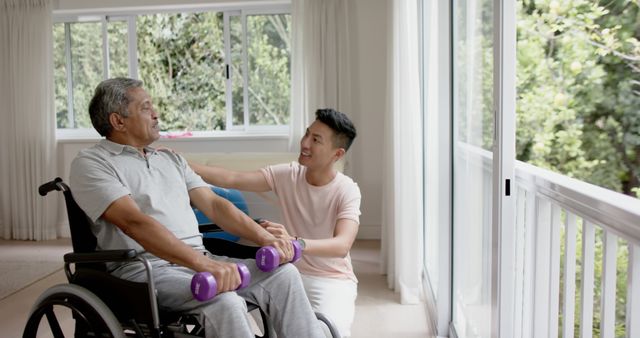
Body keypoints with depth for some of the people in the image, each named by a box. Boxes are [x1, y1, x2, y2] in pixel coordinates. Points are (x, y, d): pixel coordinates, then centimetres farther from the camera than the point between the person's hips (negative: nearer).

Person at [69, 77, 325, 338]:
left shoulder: (171, 159, 21)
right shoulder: (90, 163, -2)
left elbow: (213, 204, 13)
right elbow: (134, 222, -18)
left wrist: (265, 238, -2)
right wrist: (203, 263, -29)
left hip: (199, 261, 7)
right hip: (145, 268, -6)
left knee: (283, 274, -12)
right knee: (224, 301, -32)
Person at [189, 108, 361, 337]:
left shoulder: (347, 191, -16)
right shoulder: (287, 175, -5)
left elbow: (342, 245, -32)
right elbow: (232, 179, -13)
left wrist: (295, 243, -50)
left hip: (333, 281, -3)